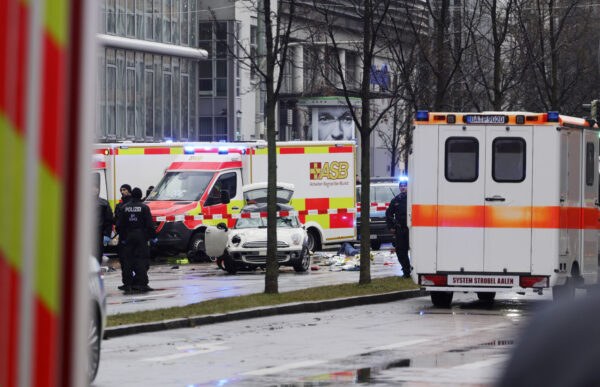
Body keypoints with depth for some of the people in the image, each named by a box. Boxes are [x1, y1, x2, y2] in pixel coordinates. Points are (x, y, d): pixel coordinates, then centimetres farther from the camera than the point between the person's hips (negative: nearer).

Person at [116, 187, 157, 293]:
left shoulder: (124, 208, 4)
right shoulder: (144, 208, -6)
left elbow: (119, 225, 5)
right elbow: (149, 224, -7)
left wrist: (122, 237, 12)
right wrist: (153, 236, 2)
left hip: (128, 237, 3)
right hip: (141, 237, -3)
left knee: (128, 261, 6)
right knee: (141, 260, -2)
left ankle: (128, 284, 5)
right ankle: (142, 284, -7)